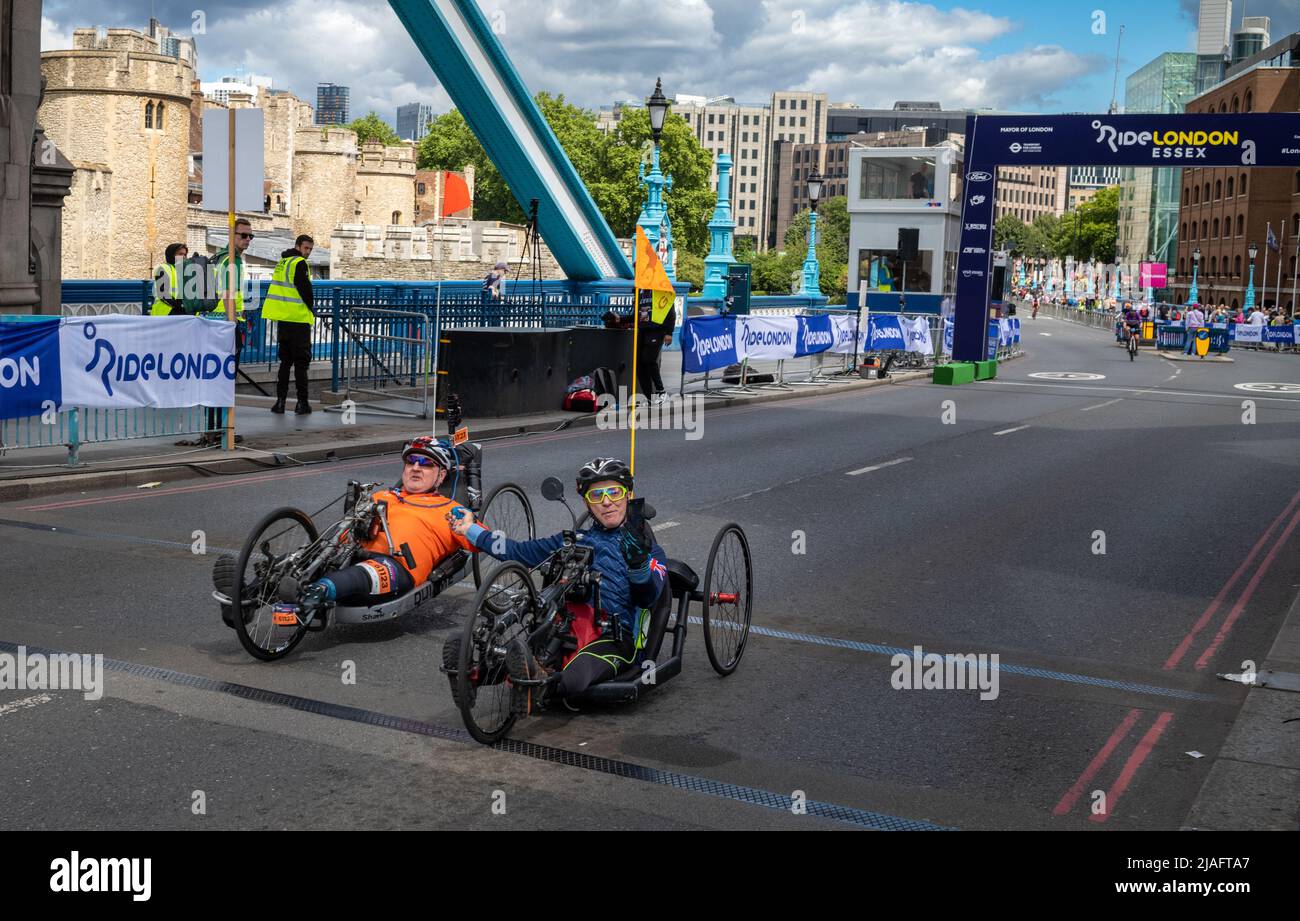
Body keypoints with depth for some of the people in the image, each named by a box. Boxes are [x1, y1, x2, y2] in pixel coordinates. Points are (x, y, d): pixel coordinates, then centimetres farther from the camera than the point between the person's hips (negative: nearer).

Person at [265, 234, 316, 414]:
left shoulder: (282, 262, 16)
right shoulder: (299, 263, -11)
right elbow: (305, 289, -15)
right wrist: (311, 310, 0)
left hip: (282, 318, 8)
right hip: (298, 319, -8)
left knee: (285, 360, 13)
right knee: (301, 362, -1)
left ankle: (280, 400, 9)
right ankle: (302, 403, 0)